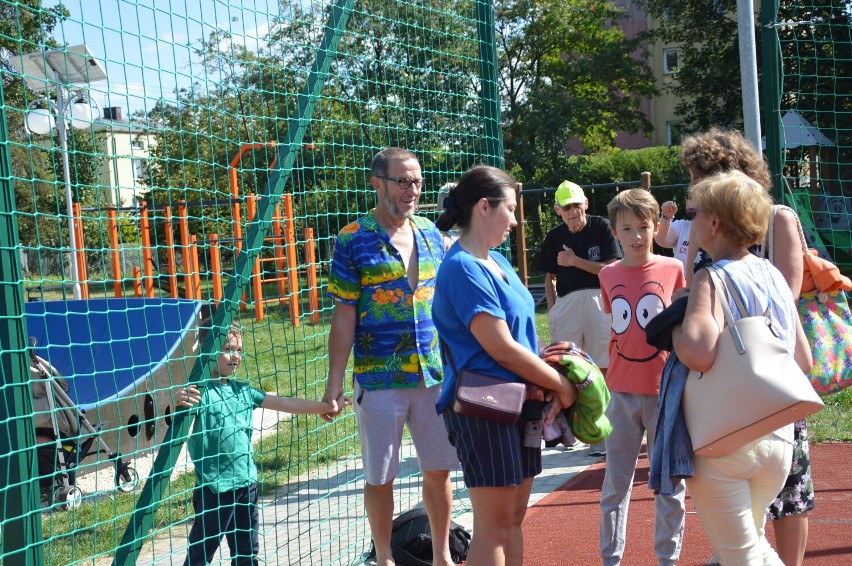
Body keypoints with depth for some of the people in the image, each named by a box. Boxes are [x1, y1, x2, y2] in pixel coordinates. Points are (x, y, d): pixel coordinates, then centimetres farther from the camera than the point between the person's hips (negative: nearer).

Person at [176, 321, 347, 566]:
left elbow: (285, 403, 14)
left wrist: (325, 407, 16)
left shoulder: (243, 390, 8)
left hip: (247, 483, 7)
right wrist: (178, 403, -51)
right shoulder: (198, 391, -13)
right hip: (214, 487, -7)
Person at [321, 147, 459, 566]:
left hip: (436, 374, 4)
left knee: (439, 469, 12)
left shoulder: (431, 234, 7)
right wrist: (334, 383, -10)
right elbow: (344, 316, -7)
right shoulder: (352, 241, -6)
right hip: (379, 380, -4)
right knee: (380, 478, 6)